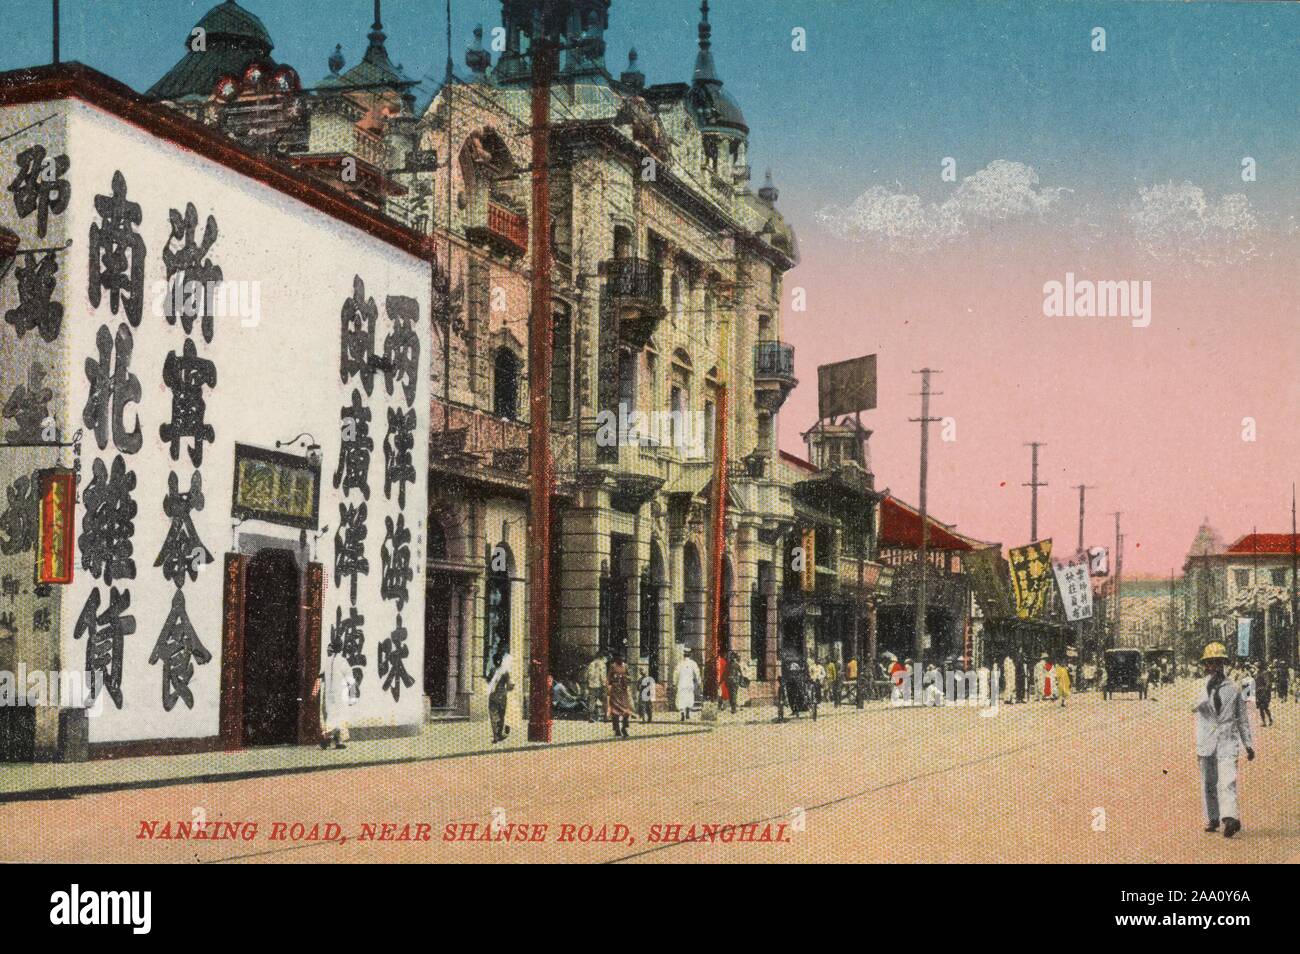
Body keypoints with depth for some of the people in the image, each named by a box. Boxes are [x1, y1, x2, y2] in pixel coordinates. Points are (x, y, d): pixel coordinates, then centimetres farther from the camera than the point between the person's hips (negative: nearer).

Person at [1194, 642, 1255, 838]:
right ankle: (1212, 819, 20)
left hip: (1228, 741, -1)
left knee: (1228, 781, -16)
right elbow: (1196, 706, -16)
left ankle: (1230, 817, -29)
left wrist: (1248, 745, 11)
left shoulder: (1233, 688, 7)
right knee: (1209, 784, 8)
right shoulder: (1201, 687, 5)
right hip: (1207, 741, 1)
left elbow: (1242, 717, 13)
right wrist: (1209, 683, -24)